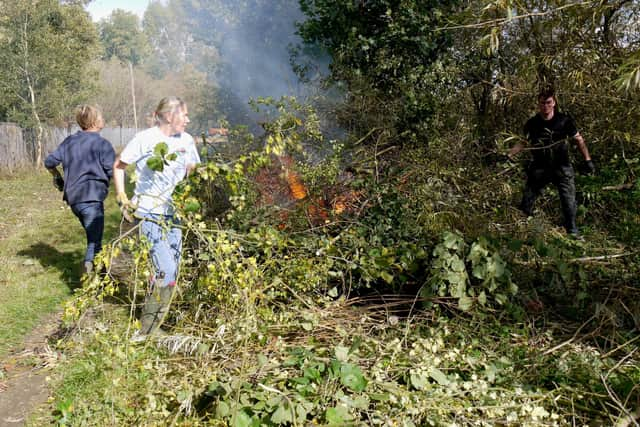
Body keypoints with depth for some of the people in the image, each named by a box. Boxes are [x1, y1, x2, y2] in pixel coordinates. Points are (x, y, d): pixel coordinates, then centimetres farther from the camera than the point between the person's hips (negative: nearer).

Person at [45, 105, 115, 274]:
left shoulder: (69, 141, 11)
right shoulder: (102, 144, -8)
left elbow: (49, 162, 13)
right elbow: (112, 171, -15)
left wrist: (57, 176, 32)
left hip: (73, 198, 8)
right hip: (92, 198, -7)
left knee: (93, 236, 21)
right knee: (94, 242, -3)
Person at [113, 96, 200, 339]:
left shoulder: (186, 140, 6)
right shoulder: (145, 139, -8)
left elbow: (193, 173, 19)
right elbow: (118, 166, 3)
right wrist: (122, 198, -2)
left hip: (174, 213, 6)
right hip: (149, 212, -6)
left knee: (172, 270, 6)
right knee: (166, 270, -14)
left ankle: (154, 322, 23)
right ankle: (146, 331, 2)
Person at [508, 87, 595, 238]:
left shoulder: (564, 121, -7)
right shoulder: (532, 123, -2)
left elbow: (579, 140, 1)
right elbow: (523, 143, 8)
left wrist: (587, 159, -5)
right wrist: (509, 155, -4)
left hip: (562, 168, -2)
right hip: (540, 168, 2)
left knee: (569, 201, -5)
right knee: (526, 199, 2)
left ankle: (572, 231, 9)